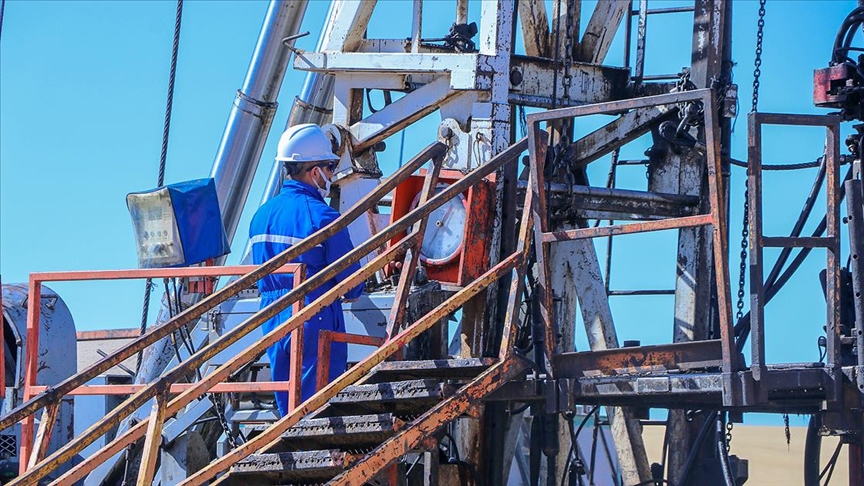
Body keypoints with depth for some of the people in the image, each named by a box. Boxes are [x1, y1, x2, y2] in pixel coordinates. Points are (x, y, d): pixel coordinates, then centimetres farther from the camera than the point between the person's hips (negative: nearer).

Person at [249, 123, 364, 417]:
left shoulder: (262, 215, 8)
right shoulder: (322, 216, -14)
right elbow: (350, 275, -9)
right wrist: (352, 293, 12)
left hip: (273, 323, 7)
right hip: (316, 320, -7)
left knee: (287, 408, 14)